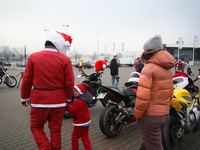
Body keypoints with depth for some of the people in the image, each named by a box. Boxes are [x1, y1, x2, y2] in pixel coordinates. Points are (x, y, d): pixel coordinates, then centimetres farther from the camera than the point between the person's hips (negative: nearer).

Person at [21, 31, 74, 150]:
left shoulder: (33, 57, -2)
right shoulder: (65, 60, -7)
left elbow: (27, 80, 1)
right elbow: (69, 83, -7)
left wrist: (25, 98, 14)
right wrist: (69, 98, 10)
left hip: (39, 100, 0)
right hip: (58, 101, 0)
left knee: (36, 127, 20)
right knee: (56, 129, 16)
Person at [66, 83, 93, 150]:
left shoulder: (79, 102, -26)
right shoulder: (82, 100, 7)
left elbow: (72, 110, -22)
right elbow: (75, 108, 12)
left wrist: (66, 104, -15)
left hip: (81, 123, -9)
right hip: (86, 122, 9)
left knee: (74, 137, 9)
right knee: (84, 137, 17)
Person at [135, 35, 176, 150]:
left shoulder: (149, 68, -19)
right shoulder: (168, 69, 6)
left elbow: (143, 96, -23)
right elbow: (170, 93, 11)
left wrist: (137, 114, -10)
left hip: (150, 116, -8)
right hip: (165, 114, 8)